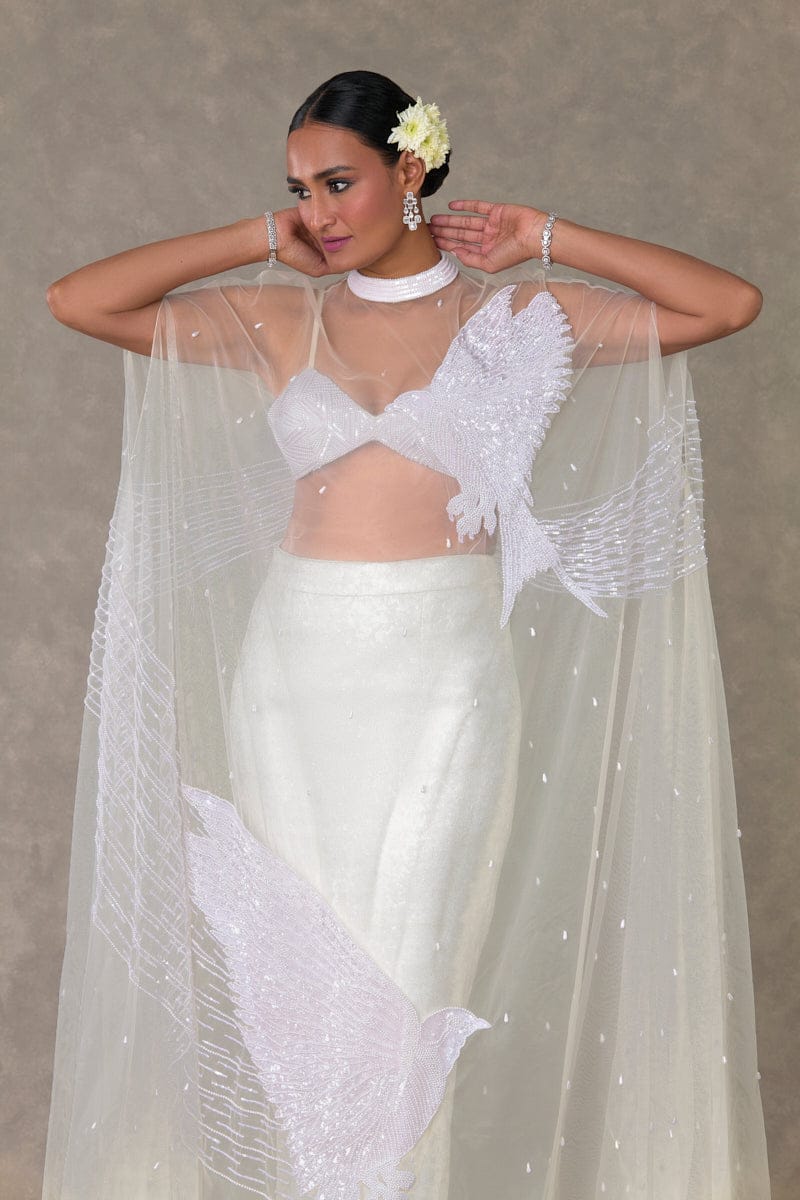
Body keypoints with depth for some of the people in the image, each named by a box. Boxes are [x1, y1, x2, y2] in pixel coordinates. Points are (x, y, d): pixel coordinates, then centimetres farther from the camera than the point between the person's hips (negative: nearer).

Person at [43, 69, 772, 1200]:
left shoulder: (512, 311, 3)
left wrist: (549, 240, 0)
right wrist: (261, 239, 1)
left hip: (447, 672, -2)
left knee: (405, 975, 0)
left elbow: (730, 303, -2)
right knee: (303, 972, 7)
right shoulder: (276, 316, 5)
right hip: (297, 671, 2)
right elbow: (77, 300, -3)